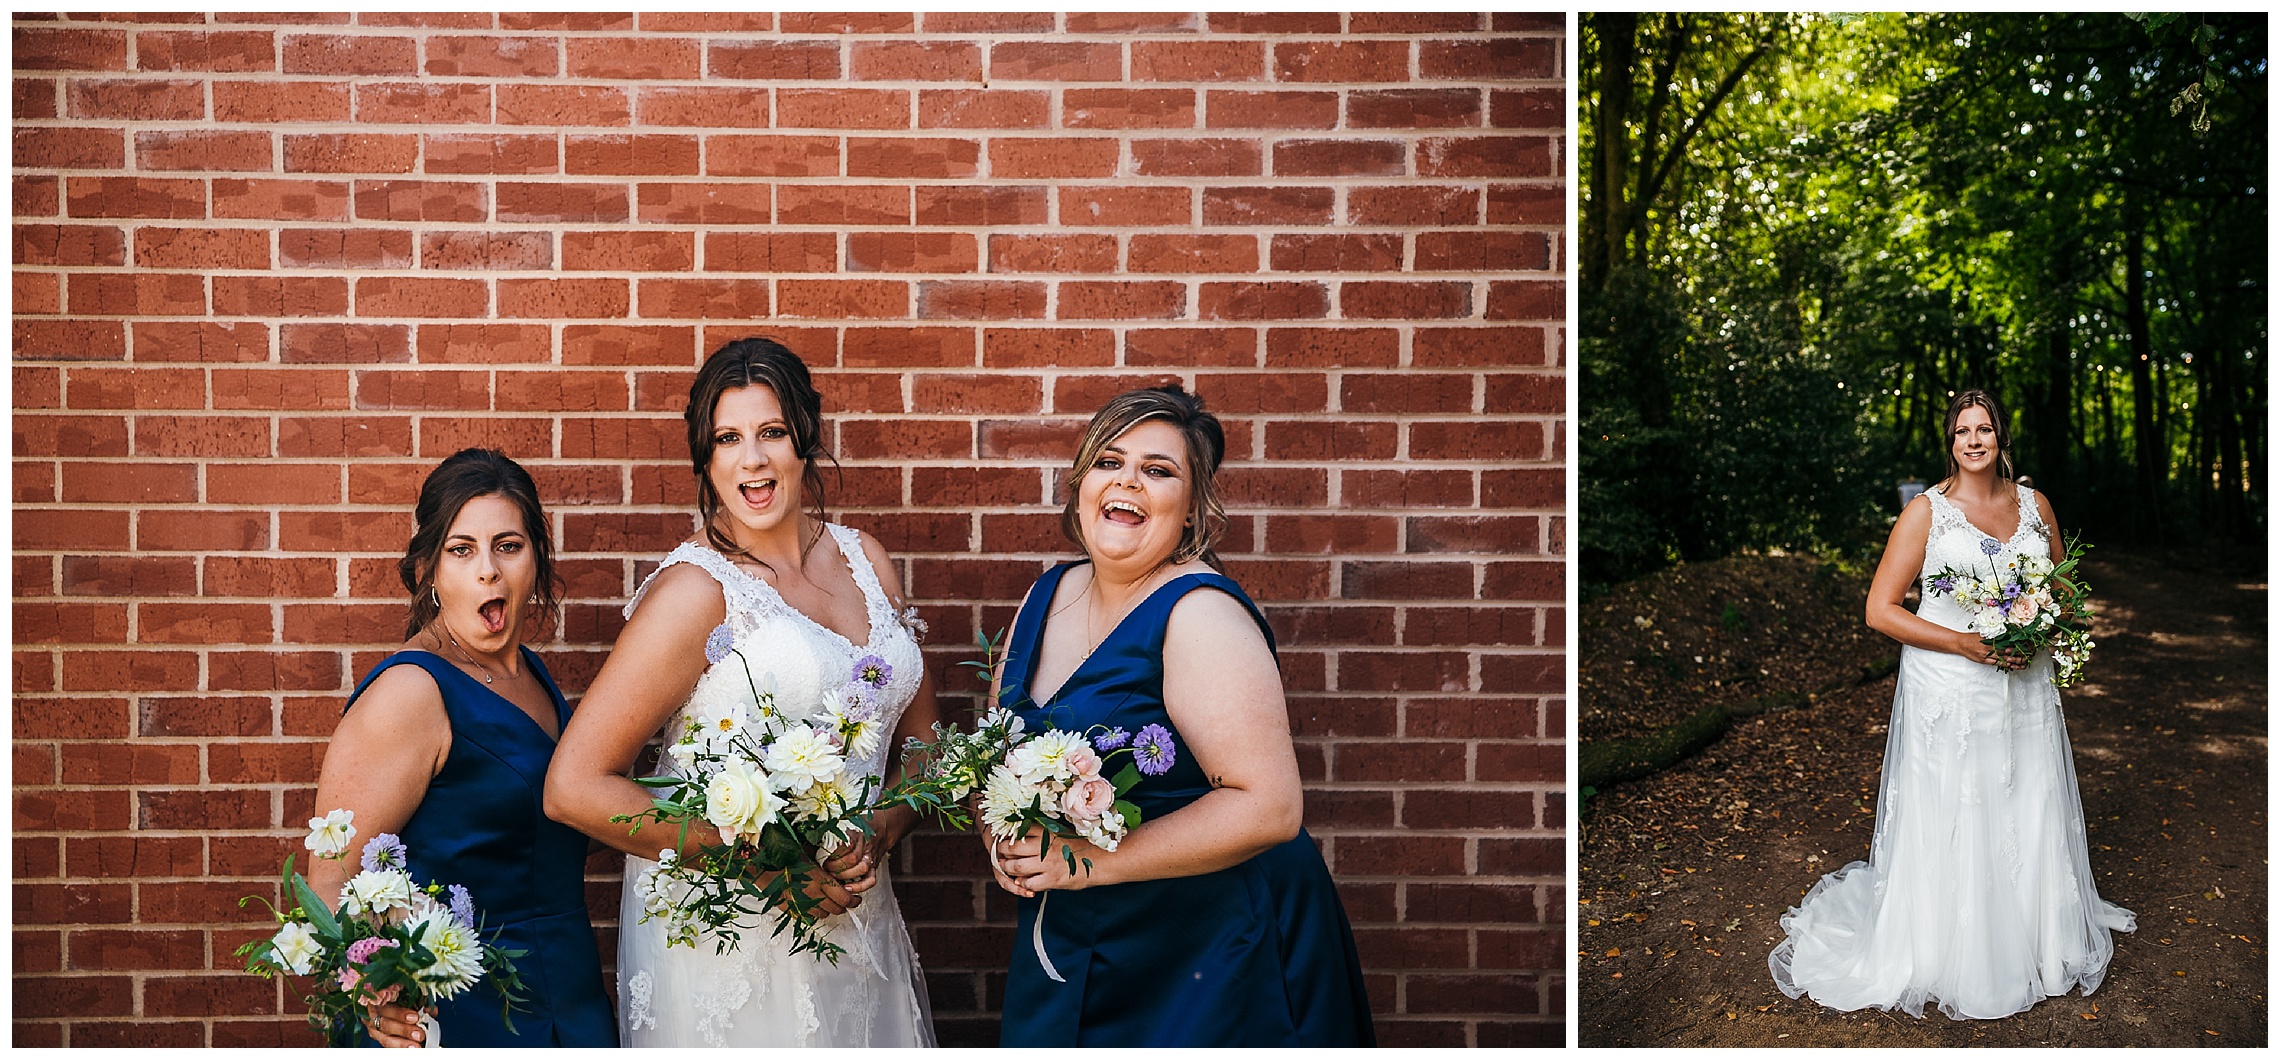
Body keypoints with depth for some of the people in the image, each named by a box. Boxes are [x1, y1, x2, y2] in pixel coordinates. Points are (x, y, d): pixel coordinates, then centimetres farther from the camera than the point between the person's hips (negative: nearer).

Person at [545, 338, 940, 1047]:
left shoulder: (864, 560, 4)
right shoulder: (697, 589, -15)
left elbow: (924, 743, 10)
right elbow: (575, 786, -19)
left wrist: (878, 835, -10)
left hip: (859, 930, 6)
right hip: (724, 933, -5)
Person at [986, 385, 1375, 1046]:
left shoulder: (1201, 614, -21)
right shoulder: (1049, 595, 2)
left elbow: (1268, 806, -27)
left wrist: (1093, 860, -25)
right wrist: (1003, 840, -7)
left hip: (1208, 956, -6)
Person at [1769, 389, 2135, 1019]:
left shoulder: (2034, 505, 7)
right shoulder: (1926, 512, -6)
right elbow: (1880, 611, -9)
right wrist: (1965, 643, -18)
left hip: (2023, 687, 4)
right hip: (1948, 690, -4)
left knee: (2030, 820, 11)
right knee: (1950, 828, 1)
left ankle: (2033, 947, 30)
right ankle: (1946, 959, 17)